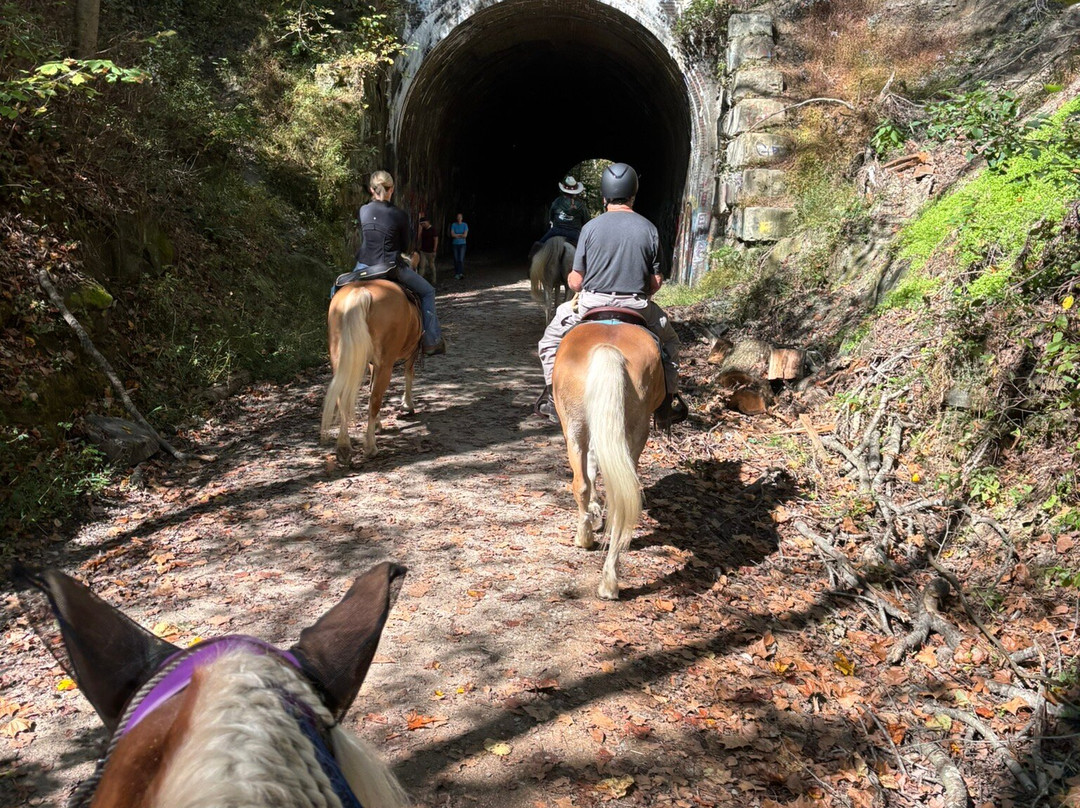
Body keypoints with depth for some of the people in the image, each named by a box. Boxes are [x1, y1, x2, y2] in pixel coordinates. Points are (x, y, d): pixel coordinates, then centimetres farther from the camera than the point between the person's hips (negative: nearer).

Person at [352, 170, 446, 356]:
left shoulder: (363, 211, 0)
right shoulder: (400, 215, -9)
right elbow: (406, 246, 3)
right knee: (427, 292, 16)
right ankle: (431, 342, 12)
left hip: (364, 267, 3)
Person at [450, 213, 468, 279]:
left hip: (462, 244, -2)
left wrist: (457, 235, -6)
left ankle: (461, 273, -18)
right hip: (455, 244, 2)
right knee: (456, 259, 5)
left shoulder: (465, 225, 1)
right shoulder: (454, 225, 4)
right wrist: (460, 235, -7)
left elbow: (465, 235, -9)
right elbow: (452, 234, -7)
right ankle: (456, 273, 14)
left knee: (461, 259, -13)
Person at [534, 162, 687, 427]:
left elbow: (575, 281, -4)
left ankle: (554, 397, 19)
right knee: (669, 340, 29)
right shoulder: (649, 229, -1)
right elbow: (656, 281, 1)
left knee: (551, 338, 24)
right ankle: (668, 402, 25)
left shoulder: (591, 227, -6)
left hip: (592, 303, -1)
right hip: (637, 306, 1)